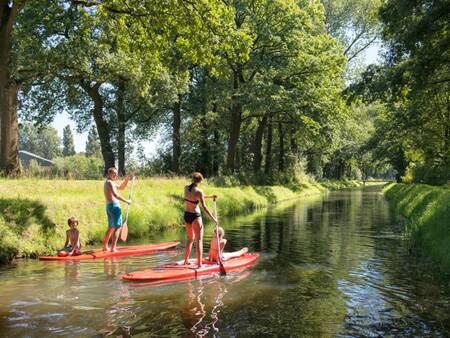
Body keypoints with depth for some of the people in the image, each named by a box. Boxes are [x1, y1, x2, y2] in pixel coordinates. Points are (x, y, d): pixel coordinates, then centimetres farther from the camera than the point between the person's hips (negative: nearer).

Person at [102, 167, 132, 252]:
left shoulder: (108, 183, 20)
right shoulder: (109, 182, -12)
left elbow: (121, 187, 26)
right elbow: (115, 195, -24)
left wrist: (127, 180, 12)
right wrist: (126, 201, -21)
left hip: (109, 206, 10)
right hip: (114, 206, -10)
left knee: (111, 227, 18)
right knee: (118, 227, -10)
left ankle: (105, 247, 24)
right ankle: (113, 248, -14)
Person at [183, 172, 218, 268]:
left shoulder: (186, 188, 2)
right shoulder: (199, 191, -16)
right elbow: (204, 207, -17)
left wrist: (210, 196, 20)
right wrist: (213, 219, -10)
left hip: (186, 215, 7)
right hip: (195, 216, -7)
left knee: (190, 239, 21)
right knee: (199, 240, -1)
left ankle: (186, 261, 27)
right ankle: (199, 263, -5)